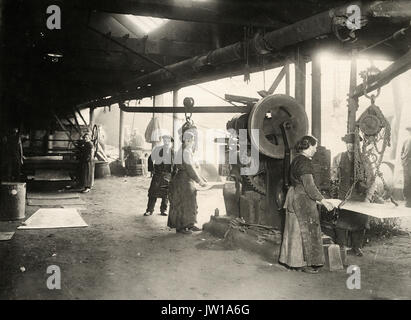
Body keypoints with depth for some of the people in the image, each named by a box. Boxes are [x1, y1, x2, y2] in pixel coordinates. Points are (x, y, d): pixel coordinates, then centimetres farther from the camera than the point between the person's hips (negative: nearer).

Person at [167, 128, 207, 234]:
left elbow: (192, 167, 17)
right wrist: (200, 181, -15)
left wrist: (200, 179, 14)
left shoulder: (188, 151, 14)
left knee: (190, 202, 14)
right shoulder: (186, 151, -18)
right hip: (183, 180, -10)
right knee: (183, 203, -4)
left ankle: (189, 224, 22)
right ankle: (180, 226, 4)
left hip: (187, 181, 10)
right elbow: (190, 168, -21)